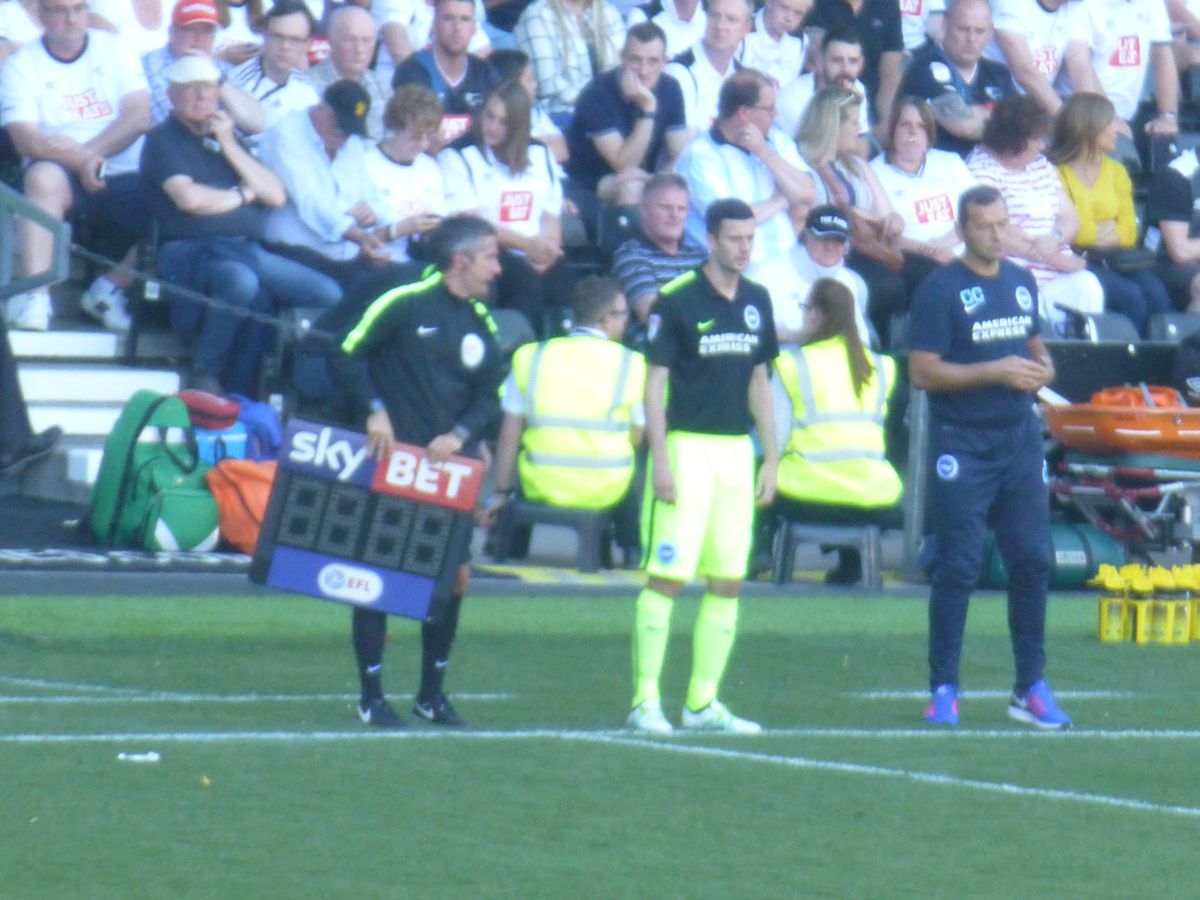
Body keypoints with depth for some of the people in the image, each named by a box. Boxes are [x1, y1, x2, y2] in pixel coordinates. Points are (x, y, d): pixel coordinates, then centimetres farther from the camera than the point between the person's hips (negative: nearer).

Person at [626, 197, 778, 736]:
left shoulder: (756, 302, 11)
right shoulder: (676, 301, -7)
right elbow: (655, 382, -7)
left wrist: (770, 458, 14)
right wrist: (660, 459, -14)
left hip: (737, 450, 6)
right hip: (687, 445, -6)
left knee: (728, 582, 5)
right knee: (666, 575, -9)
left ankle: (704, 701, 11)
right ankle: (645, 700, -6)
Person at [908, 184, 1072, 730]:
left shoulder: (1021, 283, 12)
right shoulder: (941, 290, -8)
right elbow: (922, 372, -13)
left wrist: (1042, 366, 3)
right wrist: (997, 371, -17)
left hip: (1020, 438, 6)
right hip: (961, 444, -6)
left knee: (1032, 560, 4)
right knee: (957, 567, -5)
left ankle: (1031, 688, 13)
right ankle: (943, 690, 3)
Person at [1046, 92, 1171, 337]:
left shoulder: (1116, 171, 18)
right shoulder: (1055, 172, -3)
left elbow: (1128, 233, 10)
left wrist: (1090, 233, -5)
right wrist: (1104, 231, 1)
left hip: (1113, 259, 5)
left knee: (1155, 293, -24)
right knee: (1128, 296, -30)